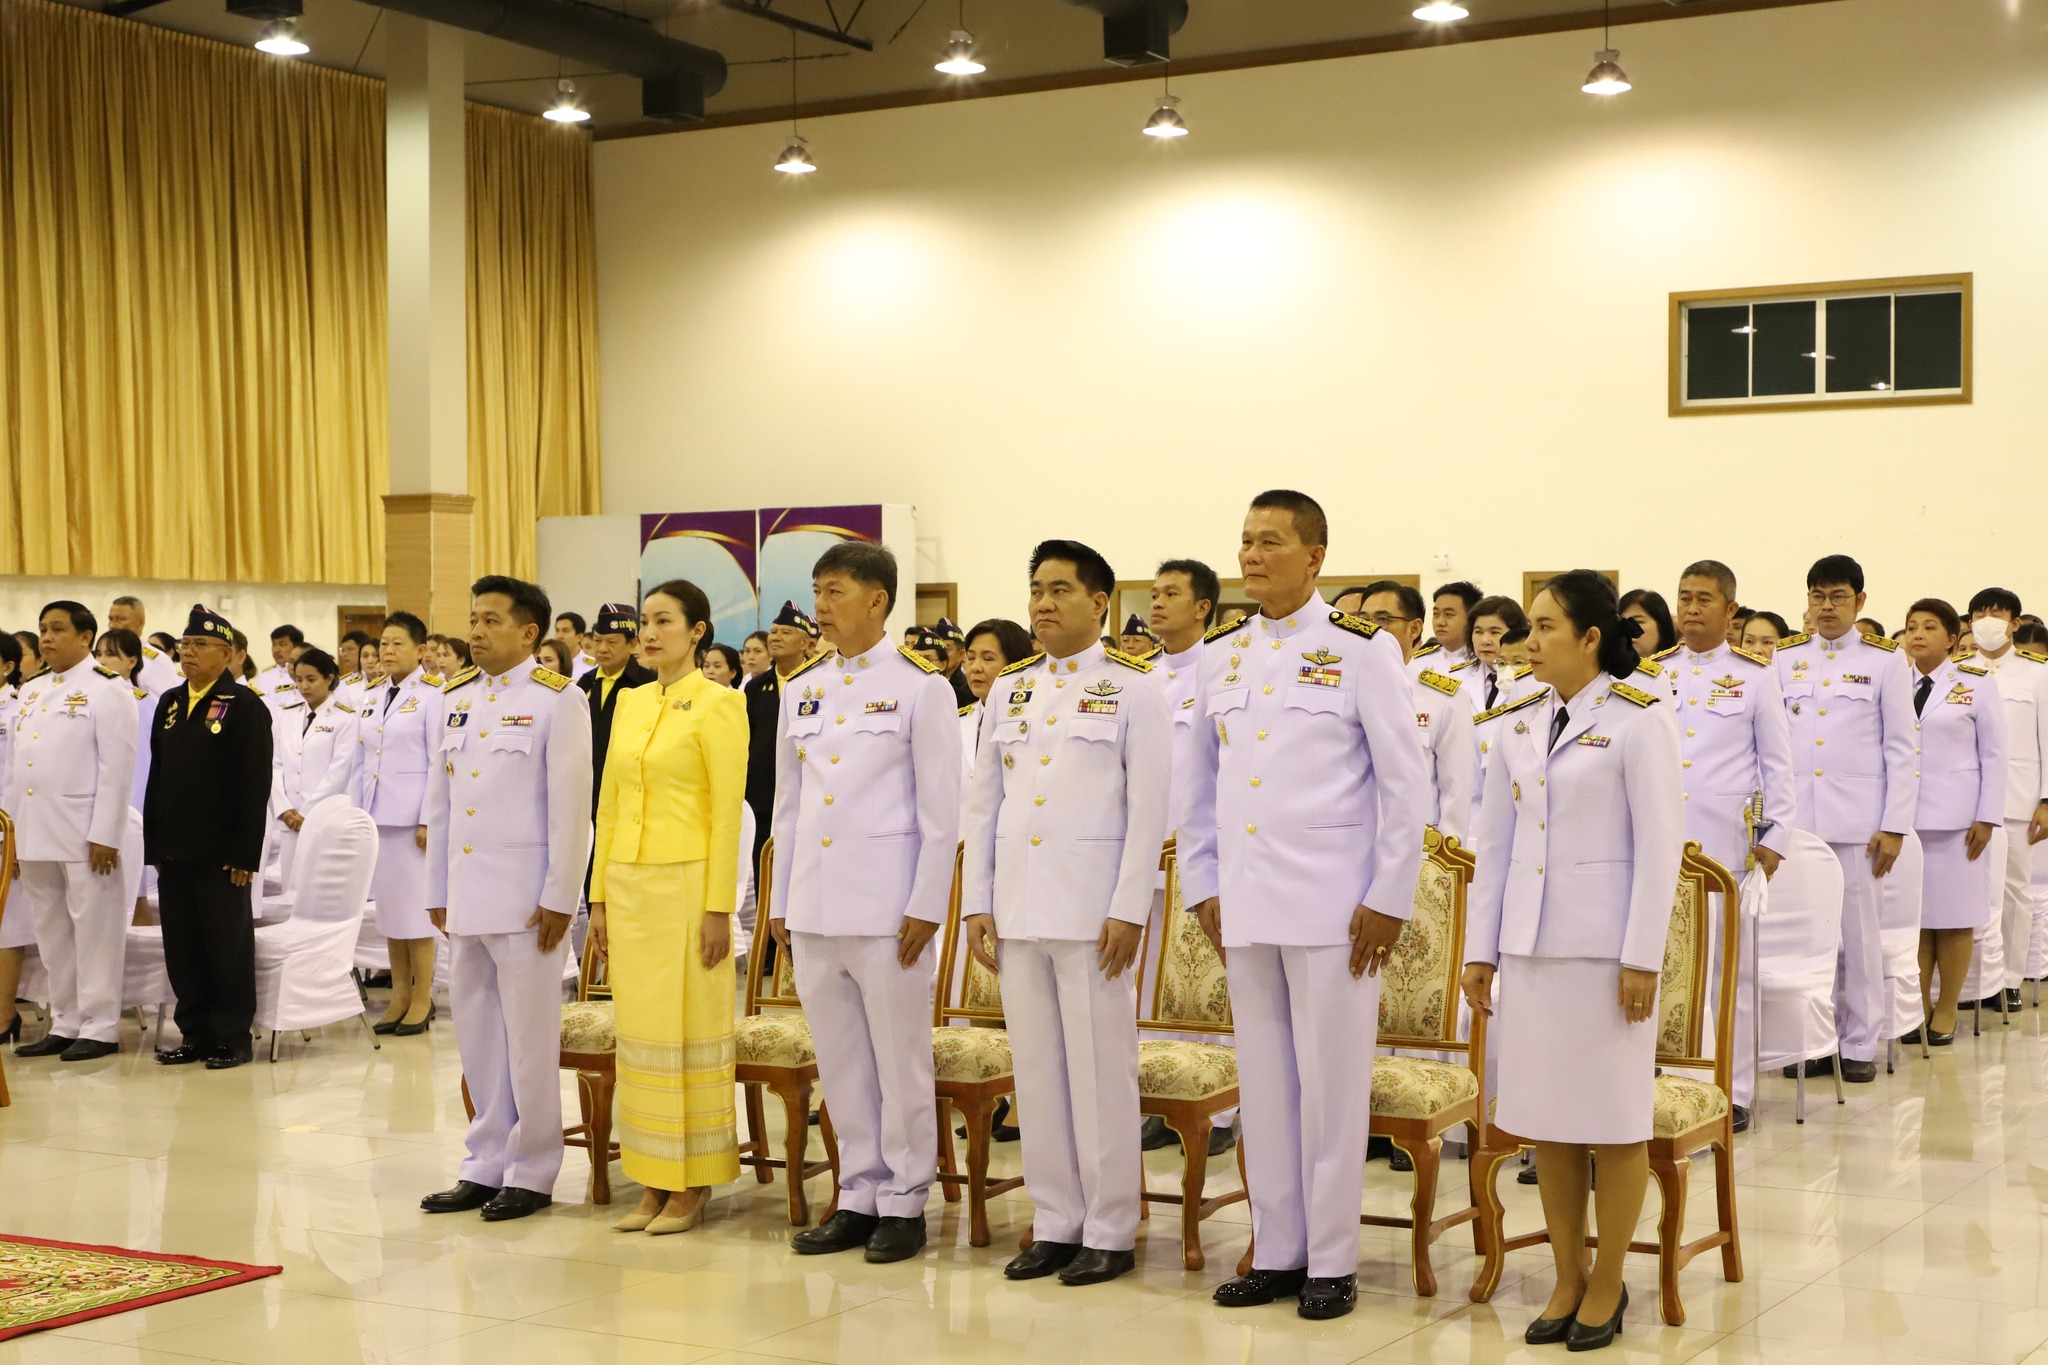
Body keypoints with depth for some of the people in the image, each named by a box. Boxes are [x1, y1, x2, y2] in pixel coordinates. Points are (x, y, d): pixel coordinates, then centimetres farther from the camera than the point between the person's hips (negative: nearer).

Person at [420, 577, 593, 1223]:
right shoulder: (455, 699, 13)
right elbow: (439, 803, 16)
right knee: (477, 1035, 11)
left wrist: (559, 899, -12)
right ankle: (485, 1166, 20)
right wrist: (436, 890, 13)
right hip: (466, 899, 6)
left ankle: (531, 1173, 9)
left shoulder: (557, 700, -5)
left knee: (529, 1039, -1)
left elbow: (570, 806, -8)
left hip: (525, 898, -6)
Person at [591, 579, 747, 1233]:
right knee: (639, 1030, 8)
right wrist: (599, 895, 12)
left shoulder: (718, 704, -7)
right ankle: (652, 1183, 16)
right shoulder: (630, 703, 13)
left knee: (689, 1031, -2)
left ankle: (693, 1185, 8)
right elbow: (610, 804, 16)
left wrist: (718, 907, -14)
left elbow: (727, 810, -11)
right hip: (629, 881, 7)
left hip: (686, 881, -6)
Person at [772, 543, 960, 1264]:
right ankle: (859, 1194, 20)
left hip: (885, 900, -5)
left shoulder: (918, 686, -4)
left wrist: (926, 905, -10)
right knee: (839, 1059, 10)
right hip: (813, 902, 5)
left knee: (900, 1056, 1)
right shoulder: (802, 690, 12)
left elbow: (941, 806, -5)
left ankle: (904, 1200, 11)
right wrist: (780, 900, 13)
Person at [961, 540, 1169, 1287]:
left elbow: (1147, 807, -5)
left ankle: (1109, 1232, 8)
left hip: (1092, 909, -5)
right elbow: (982, 803, 14)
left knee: (1101, 1070, -1)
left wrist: (1128, 910, -12)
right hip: (1018, 907, 5)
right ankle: (1054, 1223, 17)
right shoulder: (1011, 689, 13)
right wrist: (977, 903, 7)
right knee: (1036, 1070, 8)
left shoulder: (1131, 689, -1)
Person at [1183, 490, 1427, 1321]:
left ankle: (1332, 1263, 10)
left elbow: (1405, 784, -4)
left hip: (1331, 903, -5)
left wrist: (1389, 900, -8)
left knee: (1330, 1084, 0)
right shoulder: (1221, 655, 10)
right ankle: (1277, 1254, 19)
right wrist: (1203, 885, 9)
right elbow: (1201, 784, 16)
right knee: (1263, 1081, 9)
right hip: (1245, 905, 5)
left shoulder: (1360, 649, -4)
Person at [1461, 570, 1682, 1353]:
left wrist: (1641, 958, -13)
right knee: (1544, 1118, 8)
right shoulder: (1519, 724, 10)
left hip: (1605, 945, -5)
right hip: (1531, 944, 5)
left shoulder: (1637, 721, -6)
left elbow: (1660, 845, -9)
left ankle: (1607, 1285, 15)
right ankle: (1568, 1278, 19)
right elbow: (1496, 843, 12)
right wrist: (1481, 949, 10)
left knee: (1613, 1119, 2)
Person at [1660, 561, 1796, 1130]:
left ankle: (1734, 1091, 8)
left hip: (1728, 841, -2)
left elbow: (1777, 761, 6)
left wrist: (1776, 837, -1)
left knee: (1735, 961, 1)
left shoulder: (1754, 674, 5)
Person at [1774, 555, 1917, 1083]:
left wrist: (1894, 826, -4)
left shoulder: (1885, 660, 3)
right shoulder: (1785, 658, 9)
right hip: (1794, 817, 2)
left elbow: (1901, 749, 2)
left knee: (1858, 930, 1)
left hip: (1857, 820, -2)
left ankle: (1860, 1044, 11)